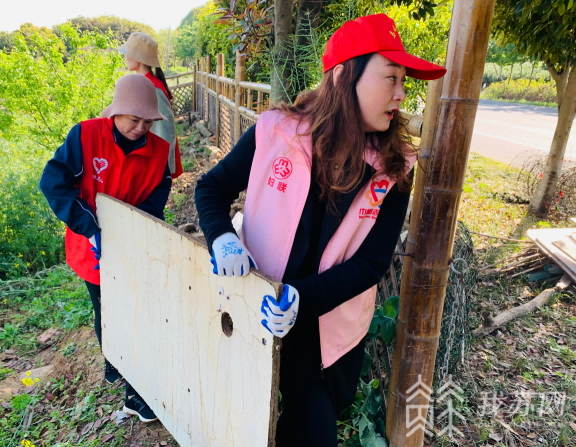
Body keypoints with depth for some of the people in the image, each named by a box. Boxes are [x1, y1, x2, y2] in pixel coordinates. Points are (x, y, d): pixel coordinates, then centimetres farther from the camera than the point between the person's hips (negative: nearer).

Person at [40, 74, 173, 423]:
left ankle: (138, 393, 26)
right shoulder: (86, 136, -14)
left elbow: (156, 199, -6)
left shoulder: (158, 150, -9)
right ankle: (113, 363, 48)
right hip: (95, 250, -1)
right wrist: (91, 229, -23)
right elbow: (53, 182, -16)